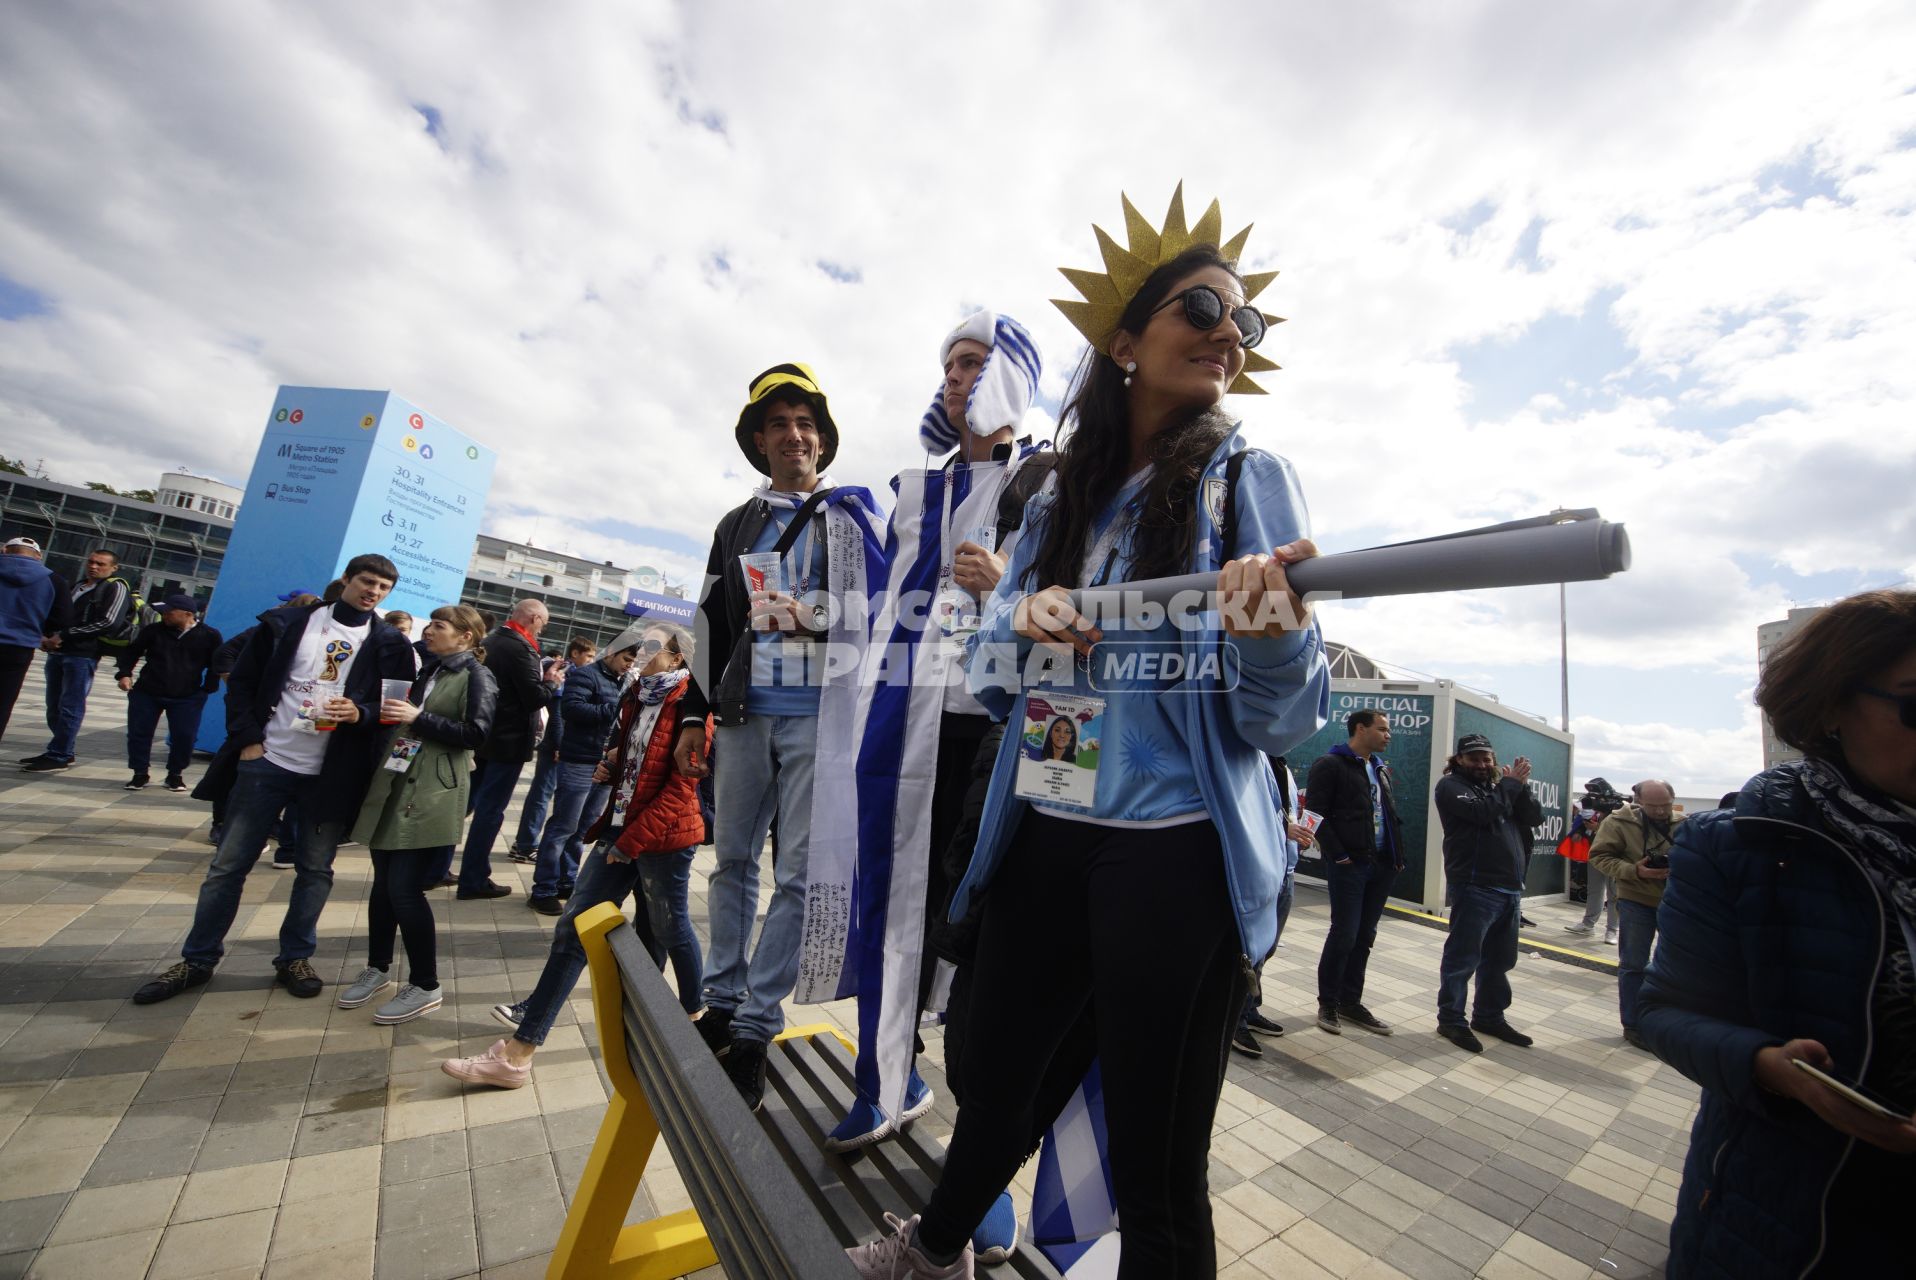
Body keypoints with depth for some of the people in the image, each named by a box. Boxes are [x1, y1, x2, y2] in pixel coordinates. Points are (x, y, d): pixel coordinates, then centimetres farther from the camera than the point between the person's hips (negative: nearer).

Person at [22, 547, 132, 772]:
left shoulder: (116, 587, -3)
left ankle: (58, 757, -1)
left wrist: (64, 635, -12)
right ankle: (62, 752, 19)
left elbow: (108, 623, -14)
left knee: (70, 707, -5)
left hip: (82, 654, -8)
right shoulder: (78, 586, 21)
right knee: (54, 706, 12)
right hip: (57, 652, 8)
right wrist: (48, 637, 5)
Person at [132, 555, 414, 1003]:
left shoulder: (389, 645, 0)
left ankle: (295, 957, 24)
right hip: (267, 761, 1)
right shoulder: (287, 623, 3)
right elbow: (242, 681, 7)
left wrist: (361, 713, -20)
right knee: (229, 864, 10)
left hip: (331, 775, -1)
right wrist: (248, 739, -3)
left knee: (316, 869, 9)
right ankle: (197, 959, 26)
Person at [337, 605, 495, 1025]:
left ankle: (425, 986, 8)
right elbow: (407, 720, 25)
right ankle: (378, 968, 32)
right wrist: (389, 714, 6)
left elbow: (475, 733, -16)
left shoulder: (477, 677, -7)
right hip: (392, 787, 8)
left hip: (430, 797, -8)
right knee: (383, 881, 14)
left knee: (405, 888, -6)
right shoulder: (428, 670, 16)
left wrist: (419, 717, -20)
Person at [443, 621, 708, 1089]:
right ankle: (519, 1051, 18)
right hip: (620, 827, 8)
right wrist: (613, 763, 4)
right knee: (573, 925, 8)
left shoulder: (688, 705, -14)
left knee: (670, 928, 9)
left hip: (662, 836, -8)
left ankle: (696, 1012, 33)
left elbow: (681, 786, -18)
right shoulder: (636, 696, 11)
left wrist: (633, 840, -16)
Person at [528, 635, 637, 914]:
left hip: (607, 765, 7)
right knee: (563, 827, -1)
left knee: (583, 829, 15)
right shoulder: (584, 675, -6)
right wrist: (614, 711, -22)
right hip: (580, 763, -7)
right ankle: (543, 890, 9)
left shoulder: (625, 683, 15)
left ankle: (566, 882, 26)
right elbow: (571, 708, -20)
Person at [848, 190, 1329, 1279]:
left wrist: (1274, 640, -29)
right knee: (996, 1078, 24)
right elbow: (992, 678, 7)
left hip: (1177, 857, -3)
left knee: (1157, 1166, 9)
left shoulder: (1254, 482, -2)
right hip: (1044, 837, 4)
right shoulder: (1061, 501, 8)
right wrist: (1029, 626, -14)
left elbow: (1291, 720, -7)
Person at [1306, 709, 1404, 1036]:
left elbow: (1392, 813, 22)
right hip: (1349, 865, -7)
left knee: (1365, 936, 12)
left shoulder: (1381, 767, 18)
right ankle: (1328, 1003, 12)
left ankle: (1351, 1002, 24)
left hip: (1382, 865, 8)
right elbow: (1316, 813, -14)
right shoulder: (1329, 764, -8)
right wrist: (1338, 855, -17)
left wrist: (1398, 854, 10)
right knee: (1344, 934, -4)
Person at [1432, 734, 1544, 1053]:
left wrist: (1520, 786, -5)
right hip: (1475, 887, -7)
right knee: (1463, 957, -2)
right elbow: (1483, 811, -19)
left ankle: (1489, 1016, 30)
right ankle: (1451, 1019, 8)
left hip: (1511, 888, 7)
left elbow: (1535, 817, 8)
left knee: (1499, 959, 17)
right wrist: (1512, 783, -9)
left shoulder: (1501, 786, 19)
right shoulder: (1451, 785, -3)